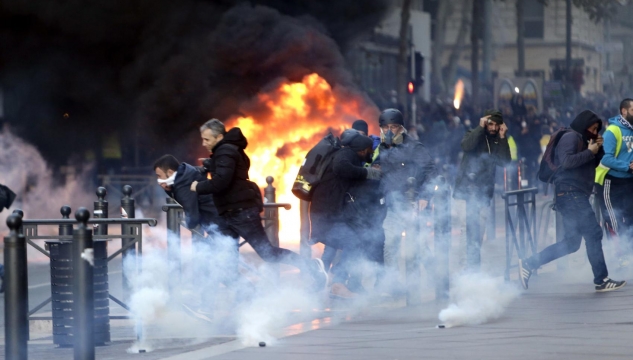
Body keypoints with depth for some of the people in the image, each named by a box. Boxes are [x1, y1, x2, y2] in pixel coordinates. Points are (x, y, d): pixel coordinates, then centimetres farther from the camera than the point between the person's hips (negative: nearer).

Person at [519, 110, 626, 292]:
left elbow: (594, 163, 24)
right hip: (570, 193, -11)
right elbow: (567, 161, -23)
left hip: (577, 196, 11)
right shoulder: (570, 137, -8)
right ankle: (601, 280, -7)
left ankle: (528, 264, 10)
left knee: (571, 243, 9)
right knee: (594, 234, -10)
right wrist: (590, 151, -15)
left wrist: (598, 149, 7)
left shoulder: (582, 140, 22)